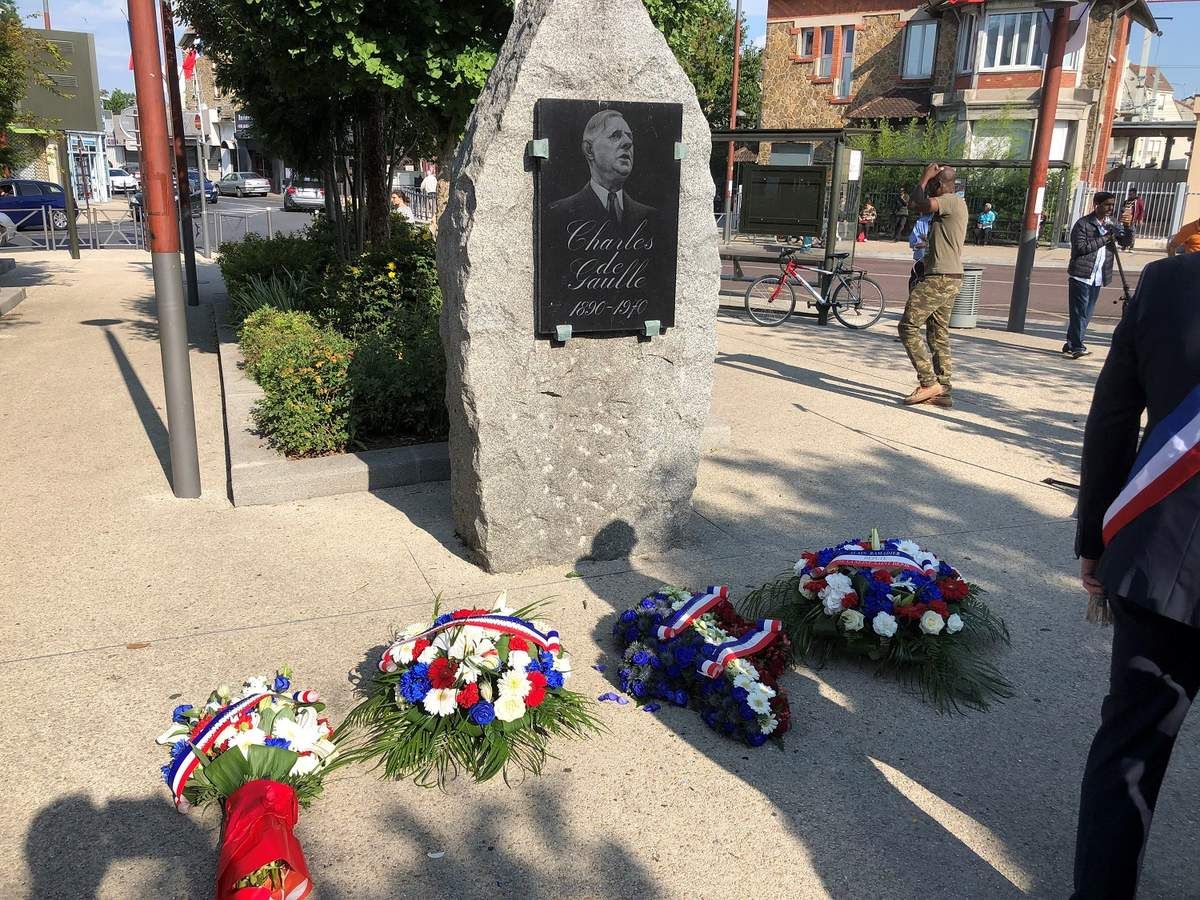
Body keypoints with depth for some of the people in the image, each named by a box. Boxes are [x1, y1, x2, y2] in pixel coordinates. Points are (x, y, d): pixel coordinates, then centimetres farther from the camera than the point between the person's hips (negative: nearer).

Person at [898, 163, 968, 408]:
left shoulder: (951, 201, -12)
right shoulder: (954, 204, 19)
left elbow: (918, 204, -22)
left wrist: (924, 178, -8)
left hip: (940, 278, -11)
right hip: (949, 278, 11)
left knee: (908, 327, -9)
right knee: (939, 335, 11)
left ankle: (929, 383, -11)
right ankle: (942, 390, 12)